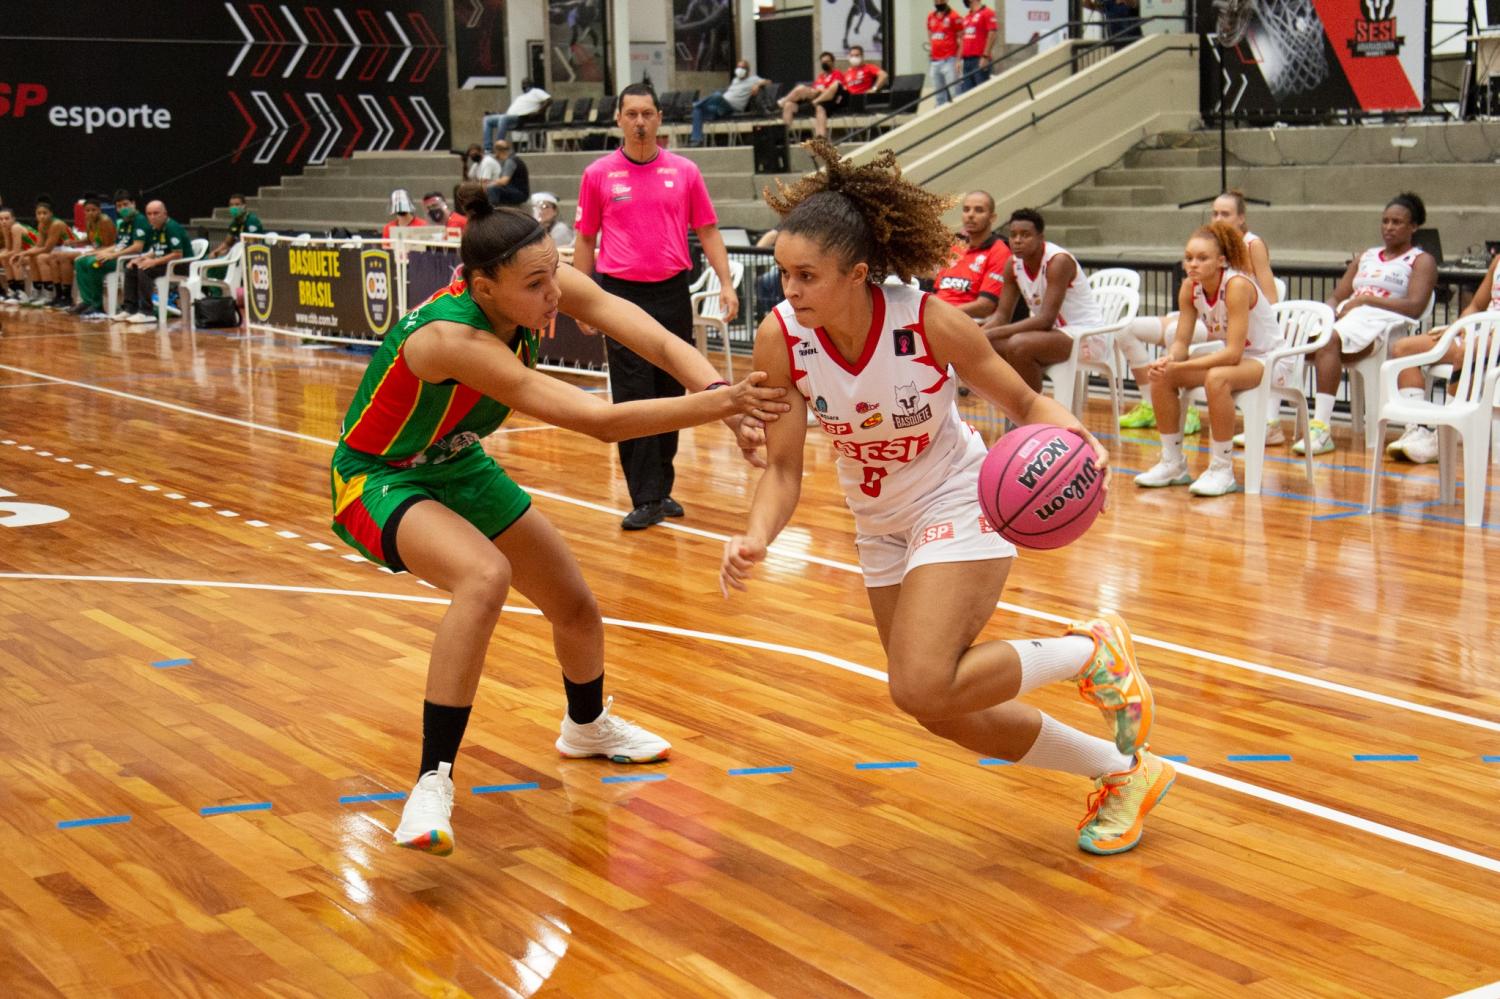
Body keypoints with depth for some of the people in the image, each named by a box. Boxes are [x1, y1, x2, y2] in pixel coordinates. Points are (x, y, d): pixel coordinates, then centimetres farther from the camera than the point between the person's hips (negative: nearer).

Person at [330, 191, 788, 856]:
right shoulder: (448, 338, -39)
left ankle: (586, 726, 46)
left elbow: (659, 344, -28)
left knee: (577, 609, 13)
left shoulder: (540, 286, -20)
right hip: (377, 479, -7)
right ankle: (432, 782, -29)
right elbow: (597, 420, -44)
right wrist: (718, 404, -49)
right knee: (485, 576, -37)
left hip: (456, 465, 8)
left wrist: (722, 393, -47)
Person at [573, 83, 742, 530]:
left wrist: (726, 283, -3)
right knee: (632, 399, -5)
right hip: (622, 295, -2)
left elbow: (707, 231, 8)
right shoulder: (598, 174, 3)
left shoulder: (684, 171, 6)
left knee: (670, 396, 7)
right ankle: (645, 499, -2)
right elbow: (584, 239, 8)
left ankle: (663, 489, 20)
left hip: (672, 294, 2)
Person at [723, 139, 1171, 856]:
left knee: (923, 688, -25)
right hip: (881, 526, 5)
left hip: (958, 507, -5)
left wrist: (1070, 433, -33)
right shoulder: (780, 340, -19)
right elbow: (783, 467, -13)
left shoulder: (930, 321, -27)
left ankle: (1090, 651, 0)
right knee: (947, 711, 10)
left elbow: (1023, 403, -12)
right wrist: (756, 537, -32)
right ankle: (1124, 774, 30)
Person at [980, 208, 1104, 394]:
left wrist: (993, 333, -33)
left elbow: (1046, 320, -28)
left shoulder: (1059, 261, -21)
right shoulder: (1013, 264, 1)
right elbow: (1002, 314, 3)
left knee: (1018, 345, -31)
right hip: (1054, 333, 8)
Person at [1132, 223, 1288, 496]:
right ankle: (1173, 463, 4)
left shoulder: (1237, 285, -28)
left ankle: (1222, 471, -24)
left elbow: (1233, 353, -32)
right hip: (1232, 357, 7)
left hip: (1269, 360, -7)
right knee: (1160, 376, -8)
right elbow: (1181, 341, -5)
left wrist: (1180, 366, -36)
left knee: (1216, 378, -37)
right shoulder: (1190, 287, -7)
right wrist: (1168, 360, -28)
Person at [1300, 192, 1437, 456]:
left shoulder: (1421, 261, 12)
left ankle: (1321, 429, -43)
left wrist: (1366, 298, -10)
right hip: (1346, 317, 6)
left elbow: (1415, 307, -5)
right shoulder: (1366, 257, 30)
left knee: (1329, 339, -38)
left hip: (1383, 323, -6)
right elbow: (1337, 297, 23)